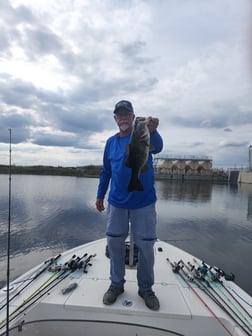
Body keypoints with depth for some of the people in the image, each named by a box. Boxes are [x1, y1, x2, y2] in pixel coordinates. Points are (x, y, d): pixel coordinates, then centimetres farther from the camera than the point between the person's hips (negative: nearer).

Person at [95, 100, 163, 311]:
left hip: (143, 202, -3)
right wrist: (100, 195, 11)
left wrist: (152, 131, -49)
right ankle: (117, 284, 33)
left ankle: (146, 288, 29)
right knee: (114, 243, 11)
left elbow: (157, 147, -29)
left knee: (146, 246, 6)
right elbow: (106, 171, 13)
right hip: (116, 202, 4)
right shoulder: (111, 142, 7)